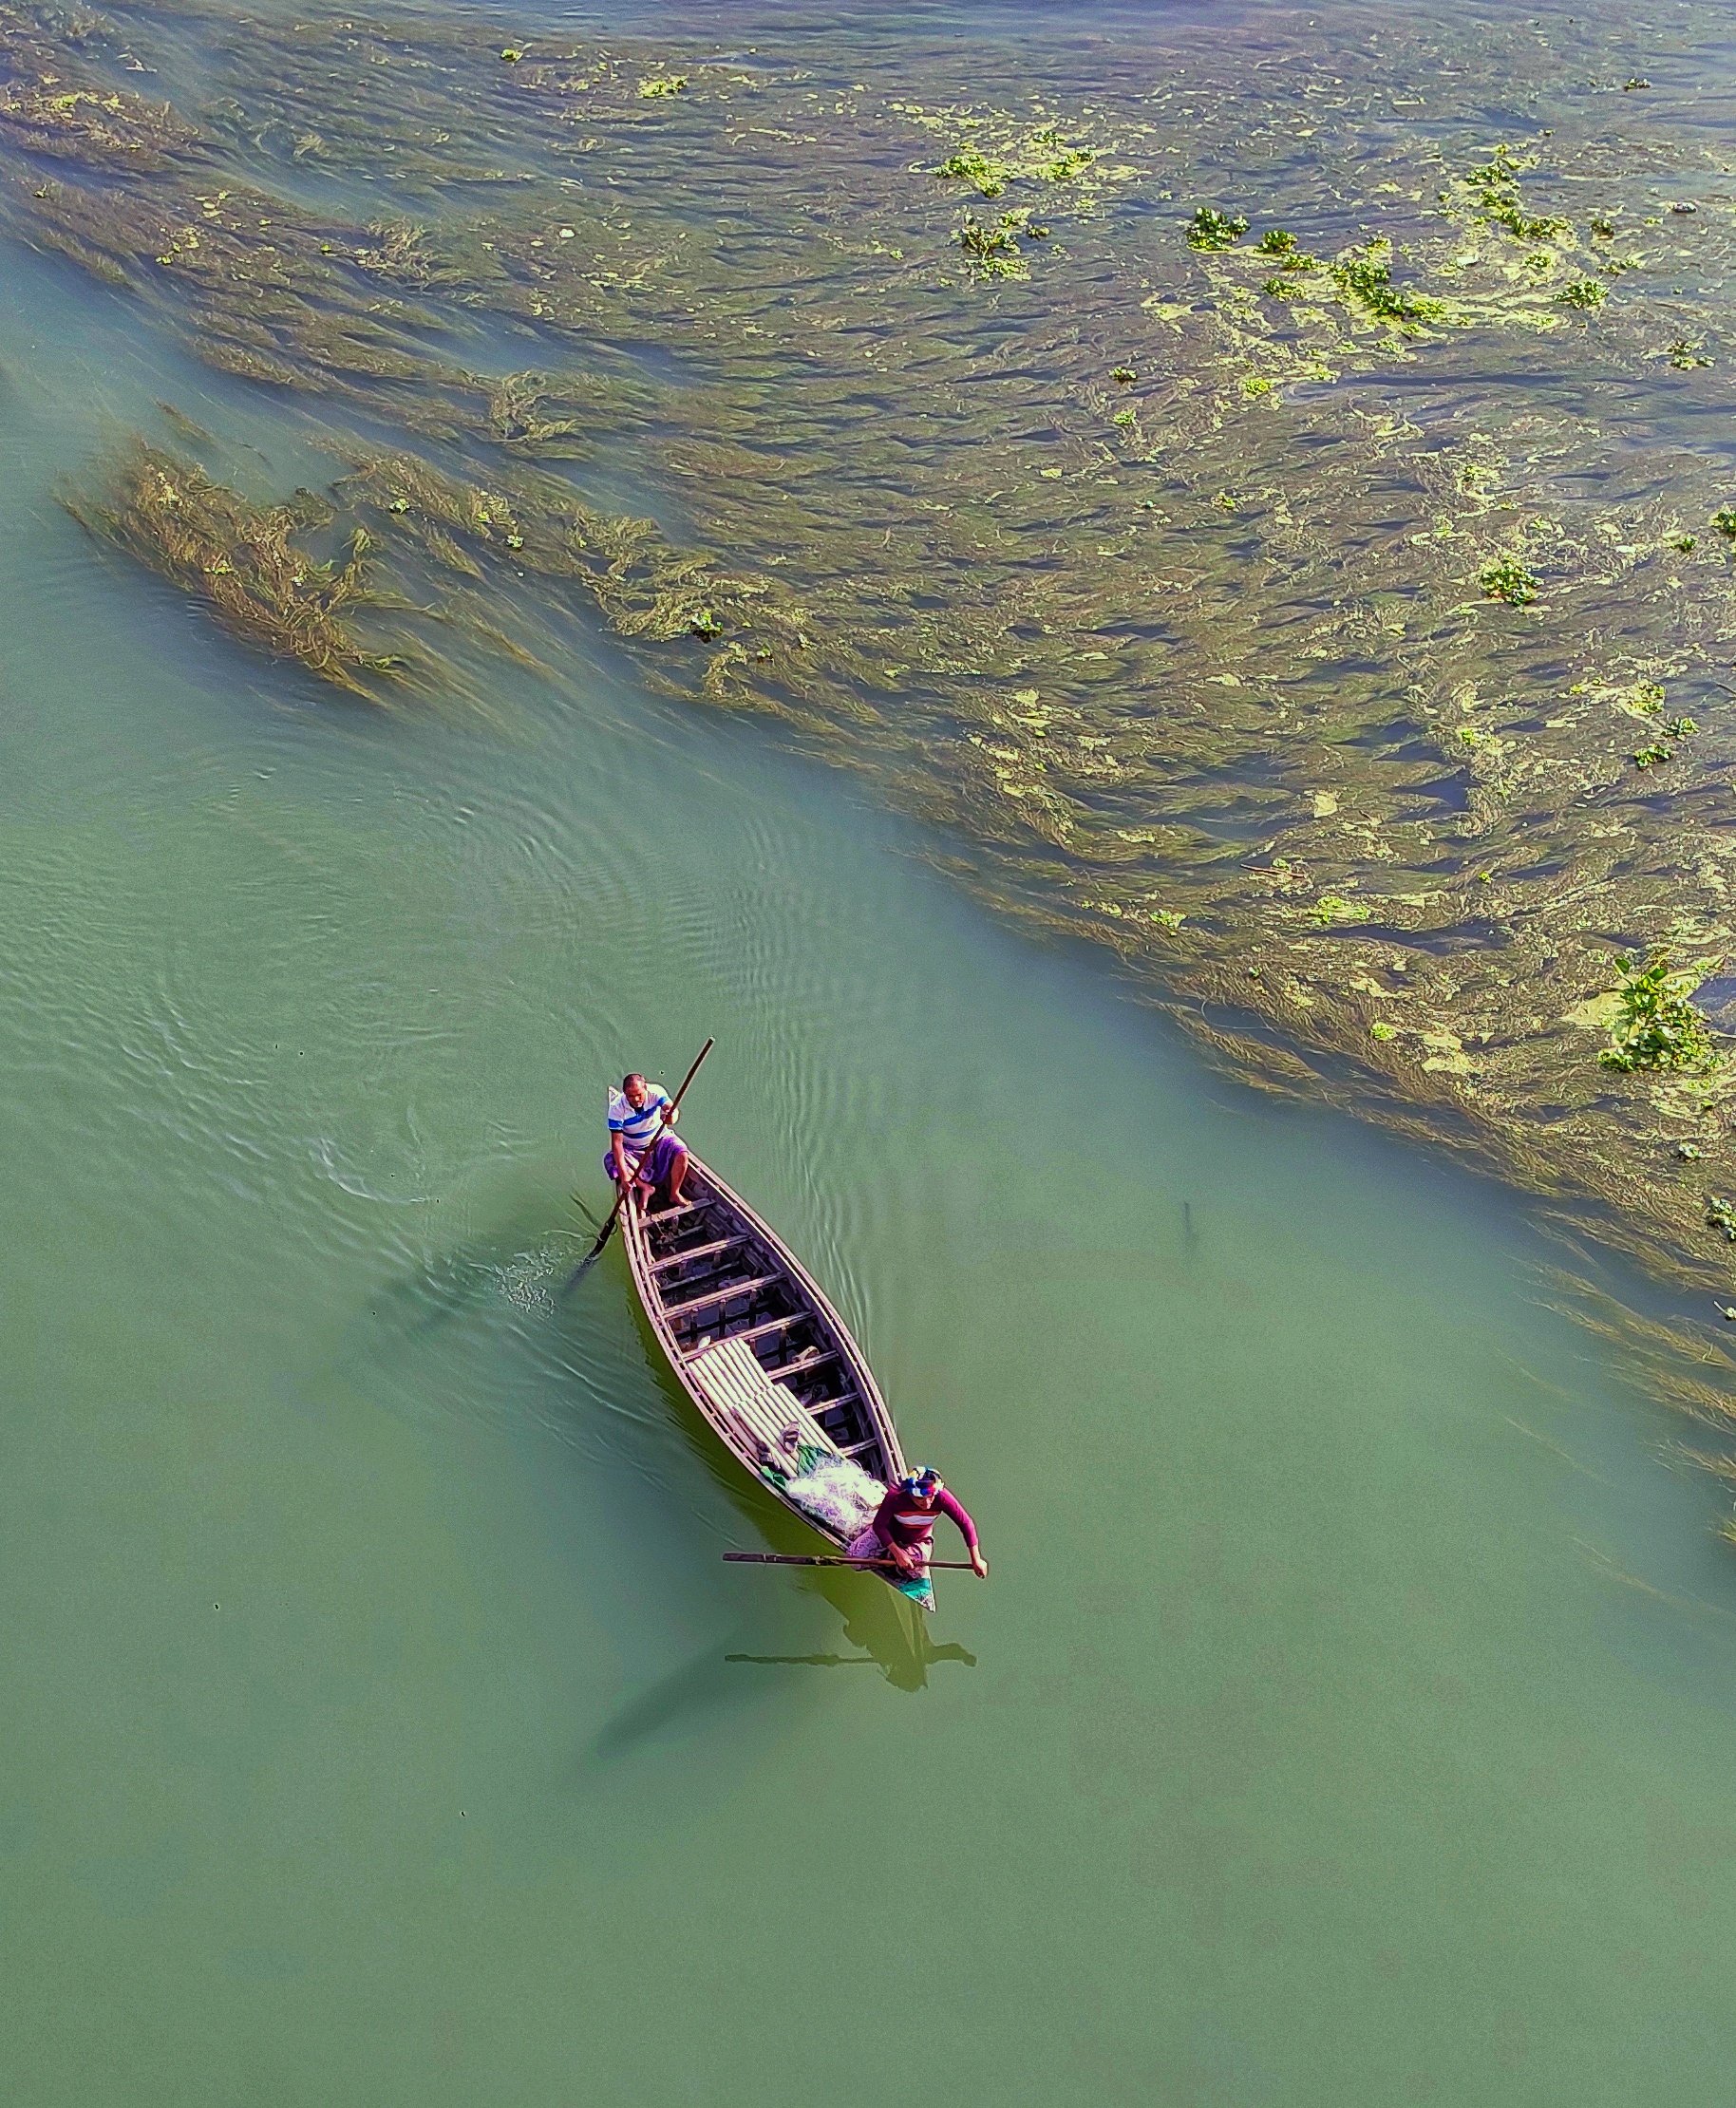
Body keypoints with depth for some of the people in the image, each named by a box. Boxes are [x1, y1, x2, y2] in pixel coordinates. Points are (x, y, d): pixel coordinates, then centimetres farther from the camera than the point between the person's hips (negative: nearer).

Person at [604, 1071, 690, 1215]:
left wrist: (672, 1116, -64)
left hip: (659, 1139, 0)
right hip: (632, 1148, 0)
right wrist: (623, 1174, -36)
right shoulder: (617, 1108, -25)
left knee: (681, 1152, -28)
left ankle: (674, 1194, -8)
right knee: (610, 1161, -27)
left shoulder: (655, 1091, -21)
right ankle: (645, 1187, -10)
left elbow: (671, 1108, -36)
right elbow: (617, 1141, -28)